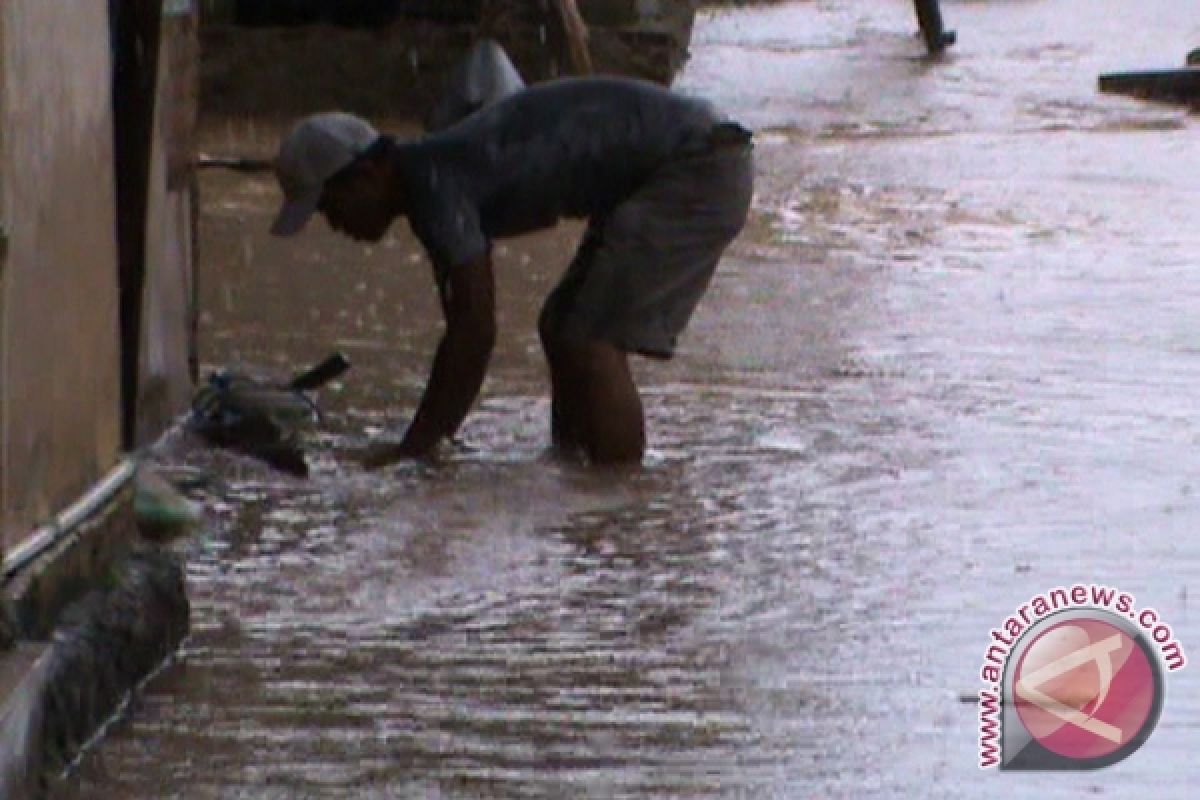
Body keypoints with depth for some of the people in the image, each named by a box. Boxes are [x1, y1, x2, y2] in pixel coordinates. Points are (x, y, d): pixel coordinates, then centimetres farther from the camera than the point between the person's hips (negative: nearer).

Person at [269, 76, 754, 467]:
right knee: (561, 328, 14)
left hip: (697, 167, -10)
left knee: (591, 343, -15)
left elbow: (475, 331, -22)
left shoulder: (434, 183, -18)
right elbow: (466, 328, 18)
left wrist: (411, 451, -17)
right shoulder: (440, 175, 12)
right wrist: (426, 443, 16)